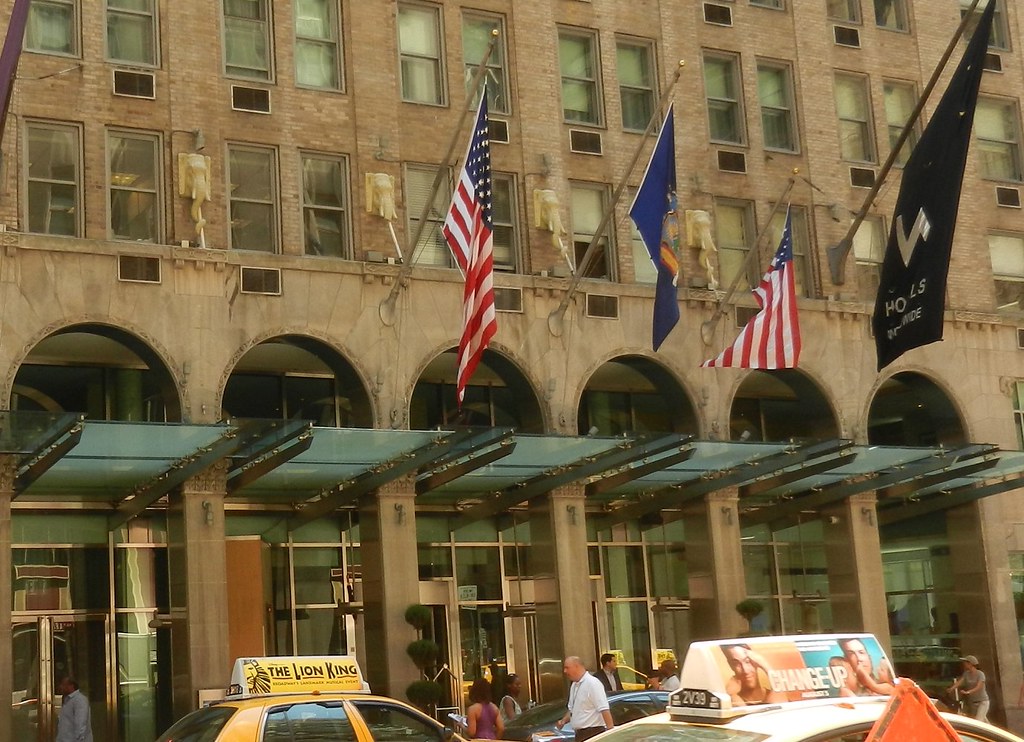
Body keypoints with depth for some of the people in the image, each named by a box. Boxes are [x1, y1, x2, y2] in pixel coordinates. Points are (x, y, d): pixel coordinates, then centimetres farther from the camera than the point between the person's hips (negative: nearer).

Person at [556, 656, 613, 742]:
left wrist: (611, 730, -25)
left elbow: (604, 710, -19)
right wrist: (563, 721, 10)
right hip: (580, 734, 9)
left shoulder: (592, 683, -13)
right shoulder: (574, 685, 15)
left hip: (593, 732, -9)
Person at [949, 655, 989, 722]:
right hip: (972, 702, 6)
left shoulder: (980, 674, -14)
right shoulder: (966, 674, 2)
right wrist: (951, 688, -33)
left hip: (982, 701, -6)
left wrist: (967, 692, -44)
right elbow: (959, 682, -12)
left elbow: (978, 687, -27)